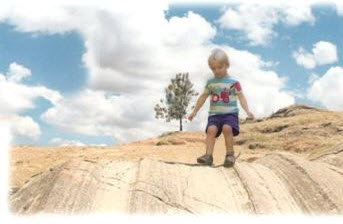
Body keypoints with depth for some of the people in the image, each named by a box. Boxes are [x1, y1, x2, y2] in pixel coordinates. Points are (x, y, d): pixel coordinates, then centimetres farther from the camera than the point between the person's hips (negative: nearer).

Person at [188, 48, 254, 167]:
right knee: (211, 129, -22)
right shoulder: (210, 82, 12)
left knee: (227, 128, -28)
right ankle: (208, 155, -24)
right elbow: (203, 97, 20)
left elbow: (241, 97, -1)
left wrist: (248, 111, -14)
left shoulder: (233, 82, 2)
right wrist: (194, 112, 21)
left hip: (230, 112, -3)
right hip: (214, 113, 3)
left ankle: (230, 154, -14)